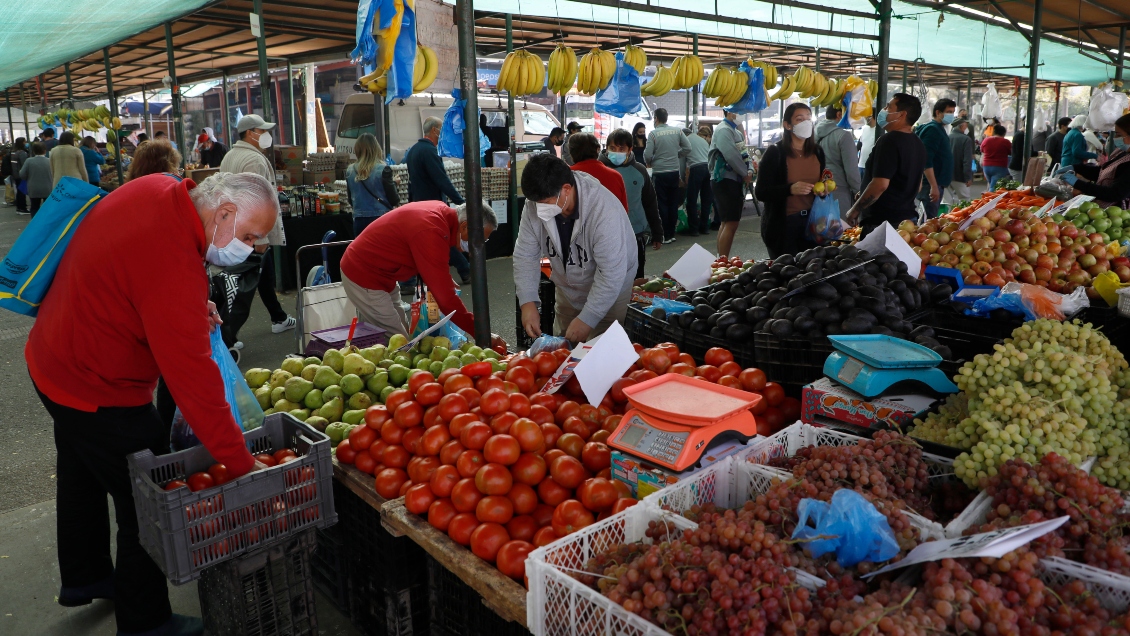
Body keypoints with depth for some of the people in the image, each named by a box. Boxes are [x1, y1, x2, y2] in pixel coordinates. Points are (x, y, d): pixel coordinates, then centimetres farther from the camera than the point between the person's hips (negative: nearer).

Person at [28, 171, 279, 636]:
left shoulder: (155, 191, -9)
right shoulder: (174, 268, -35)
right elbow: (194, 379, -36)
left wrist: (193, 306, -3)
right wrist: (242, 465, -31)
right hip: (100, 394, -10)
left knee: (82, 476, 28)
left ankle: (83, 578, 52)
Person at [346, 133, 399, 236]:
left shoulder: (350, 171, 2)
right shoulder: (383, 170, -11)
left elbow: (351, 200, 11)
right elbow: (393, 200, -7)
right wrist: (394, 184, 11)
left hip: (359, 221, 4)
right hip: (382, 219, -4)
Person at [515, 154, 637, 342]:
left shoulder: (604, 212, -35)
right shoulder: (535, 205, -18)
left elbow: (611, 274, -32)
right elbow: (525, 255, -10)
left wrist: (587, 319, -31)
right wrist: (527, 303, -21)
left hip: (611, 294, -5)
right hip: (568, 292, 5)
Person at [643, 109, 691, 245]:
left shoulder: (653, 134, -12)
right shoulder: (677, 131, 1)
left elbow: (647, 155, -14)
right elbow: (687, 148, 3)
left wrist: (648, 163, 7)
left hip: (659, 173, -4)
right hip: (675, 171, 4)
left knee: (662, 204, 3)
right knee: (673, 204, 11)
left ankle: (665, 236, 4)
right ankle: (672, 234, 17)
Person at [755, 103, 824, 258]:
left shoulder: (817, 151, 7)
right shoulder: (775, 153, -10)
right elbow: (761, 192, -14)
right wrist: (790, 189, -27)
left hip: (812, 220, 5)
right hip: (783, 223, -5)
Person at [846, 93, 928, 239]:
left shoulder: (890, 140, -17)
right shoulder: (918, 143, 13)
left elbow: (880, 184, -24)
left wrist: (855, 210, -14)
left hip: (882, 222, -9)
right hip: (908, 216, 10)